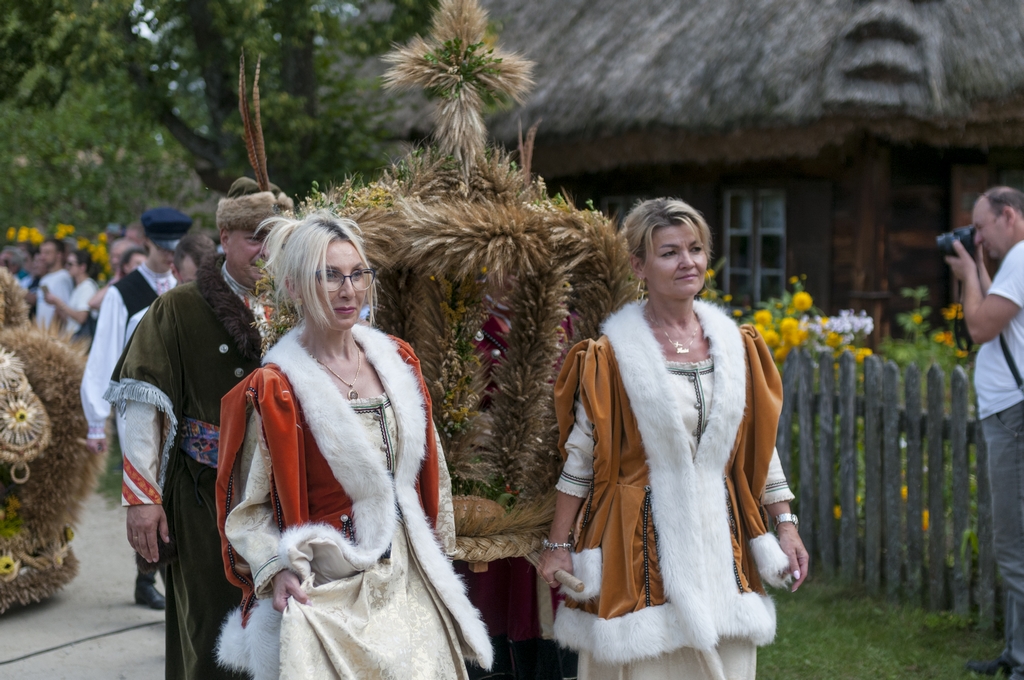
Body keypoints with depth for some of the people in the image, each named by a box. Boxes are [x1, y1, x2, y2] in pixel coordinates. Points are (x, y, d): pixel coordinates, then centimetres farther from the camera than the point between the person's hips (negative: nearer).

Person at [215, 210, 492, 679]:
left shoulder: (395, 359, 5)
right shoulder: (275, 389, -12)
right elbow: (249, 508, -8)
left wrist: (435, 547, 17)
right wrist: (279, 570, -22)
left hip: (409, 582, 5)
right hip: (331, 592, -5)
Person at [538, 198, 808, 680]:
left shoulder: (737, 345, 7)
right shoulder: (612, 354, -6)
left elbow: (761, 445, 12)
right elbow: (580, 456, -3)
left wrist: (786, 525, 7)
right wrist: (558, 546, -4)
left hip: (721, 536, 4)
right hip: (641, 540, -4)